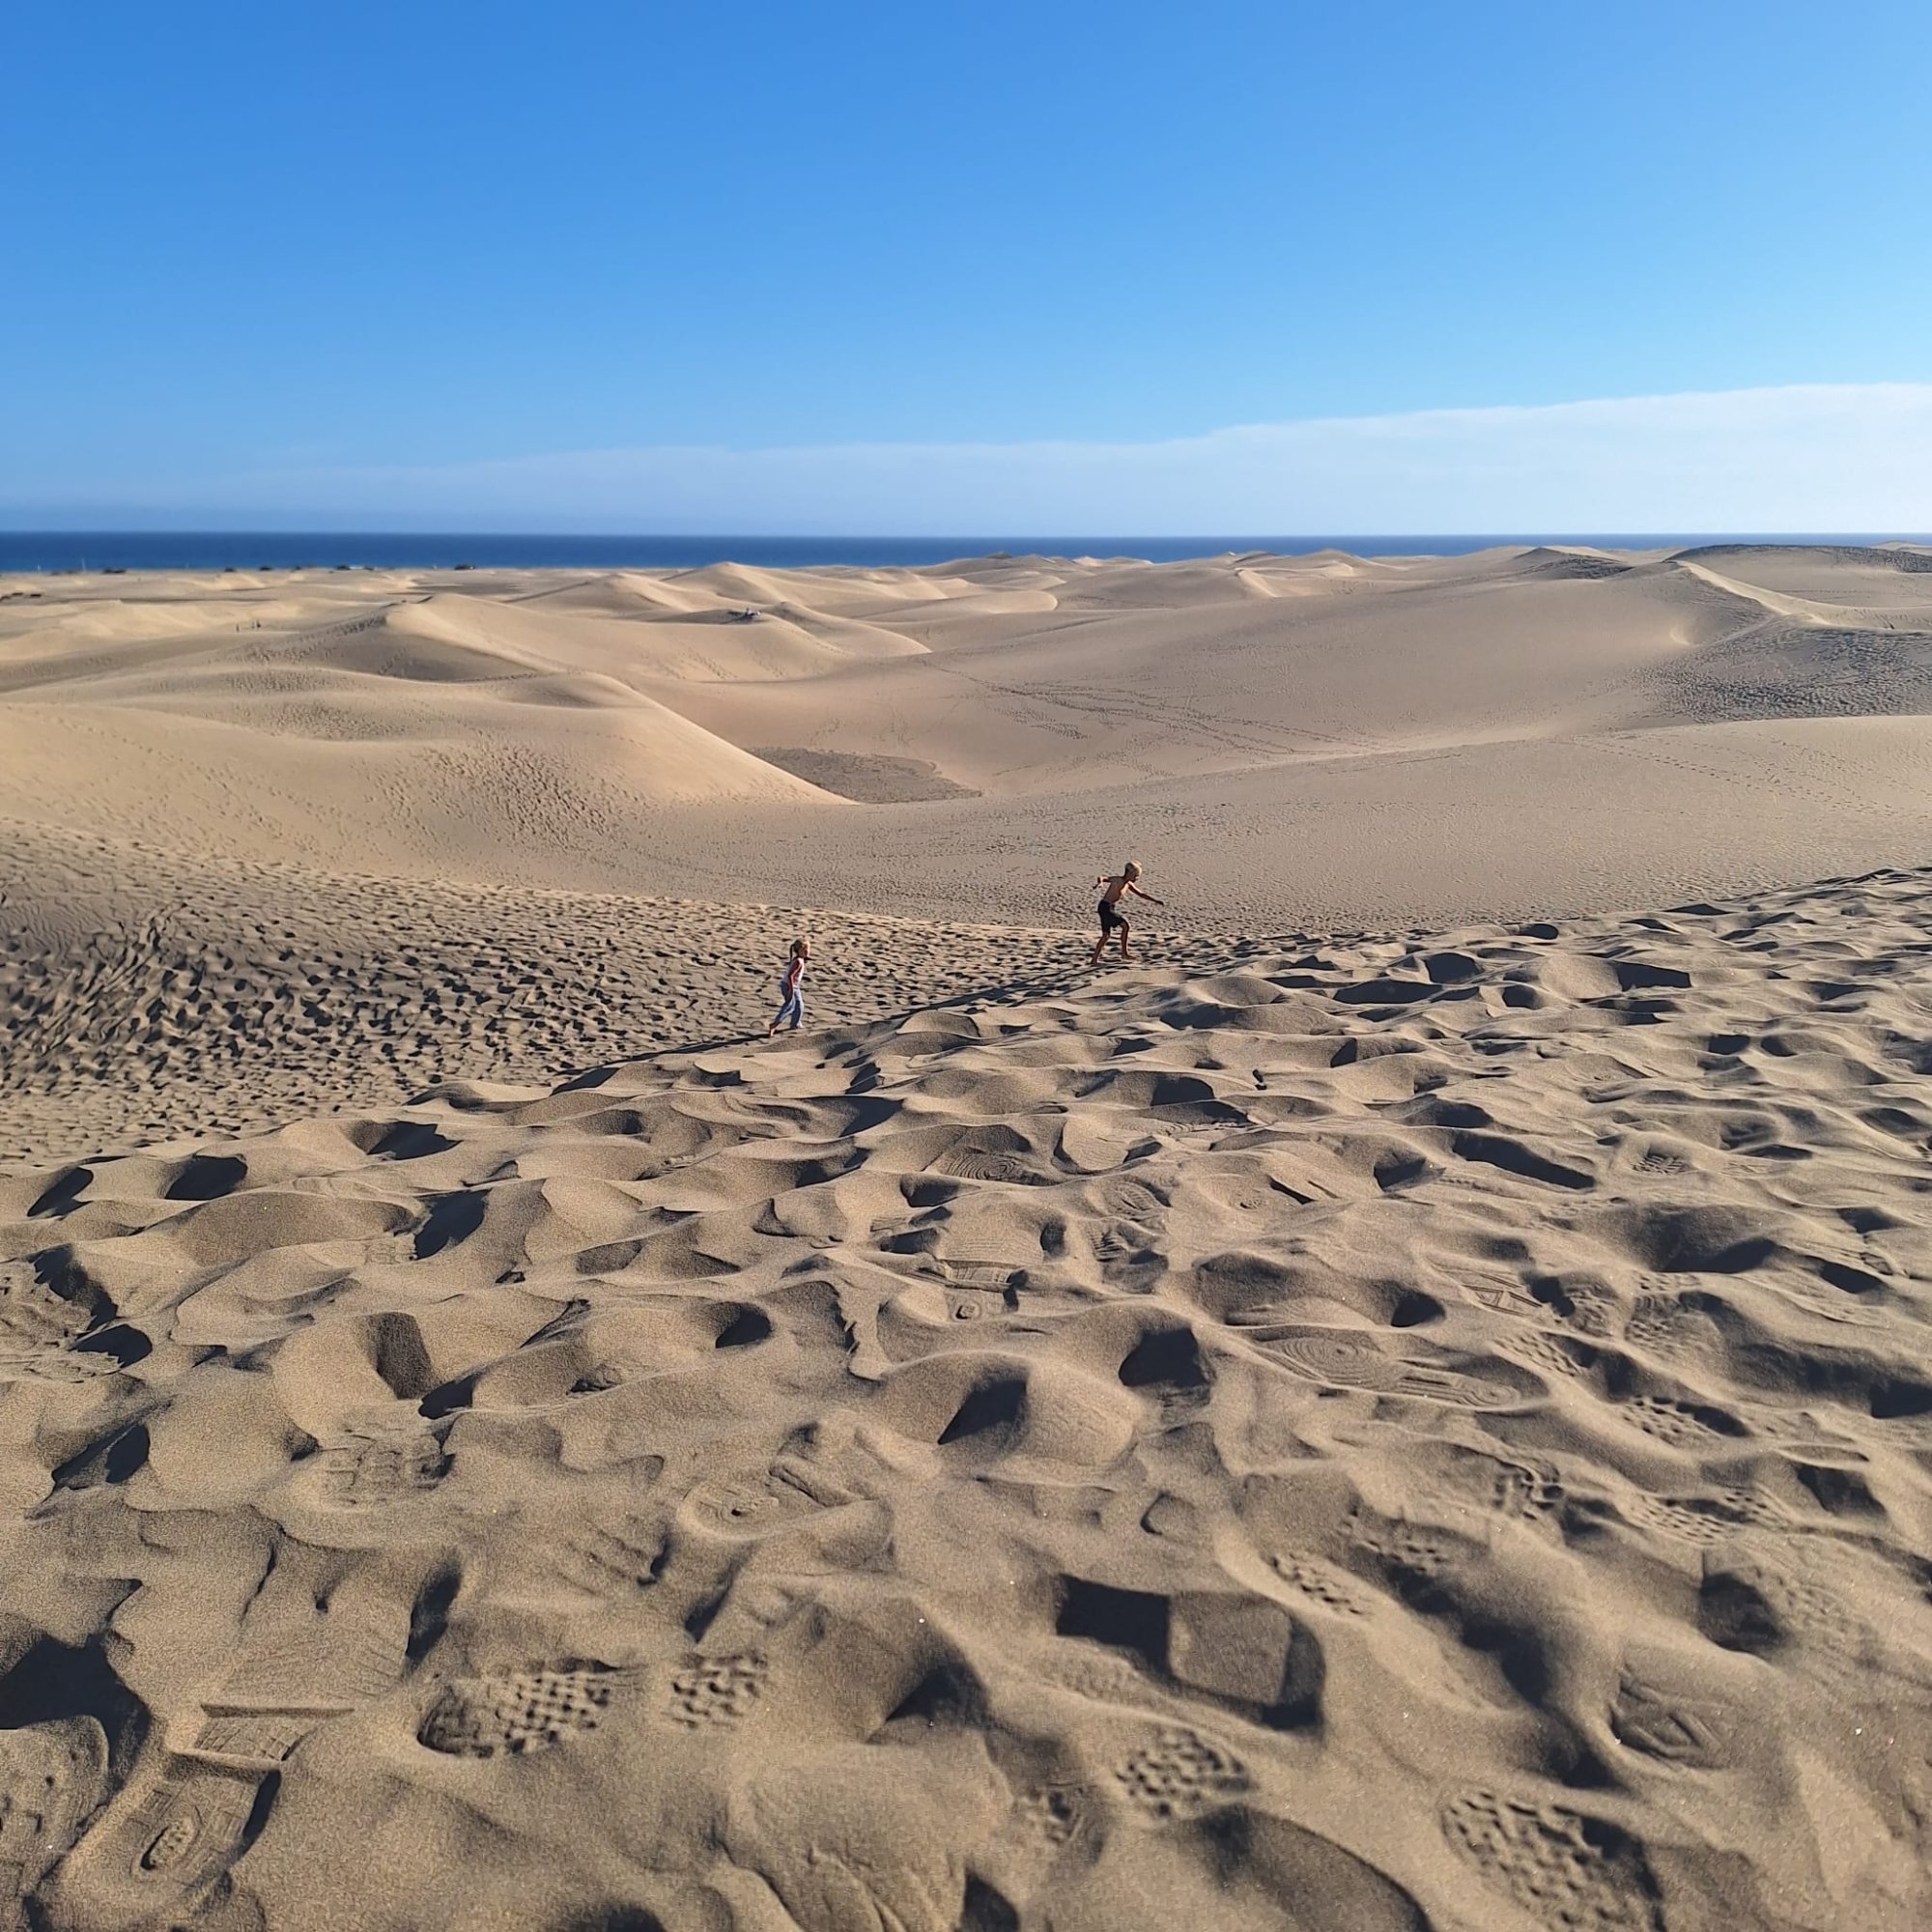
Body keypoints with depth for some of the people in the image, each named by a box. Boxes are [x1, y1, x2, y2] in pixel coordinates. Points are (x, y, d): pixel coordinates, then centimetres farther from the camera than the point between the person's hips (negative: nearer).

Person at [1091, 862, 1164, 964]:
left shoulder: (1128, 885, 10)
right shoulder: (1117, 880, -16)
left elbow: (1141, 894, 21)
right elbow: (1103, 878, -32)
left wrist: (1157, 901, 20)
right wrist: (1100, 881, -57)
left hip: (1111, 909, 9)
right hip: (1105, 907, -9)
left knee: (1105, 935, 11)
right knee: (1126, 926, -14)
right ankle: (1124, 953, -9)